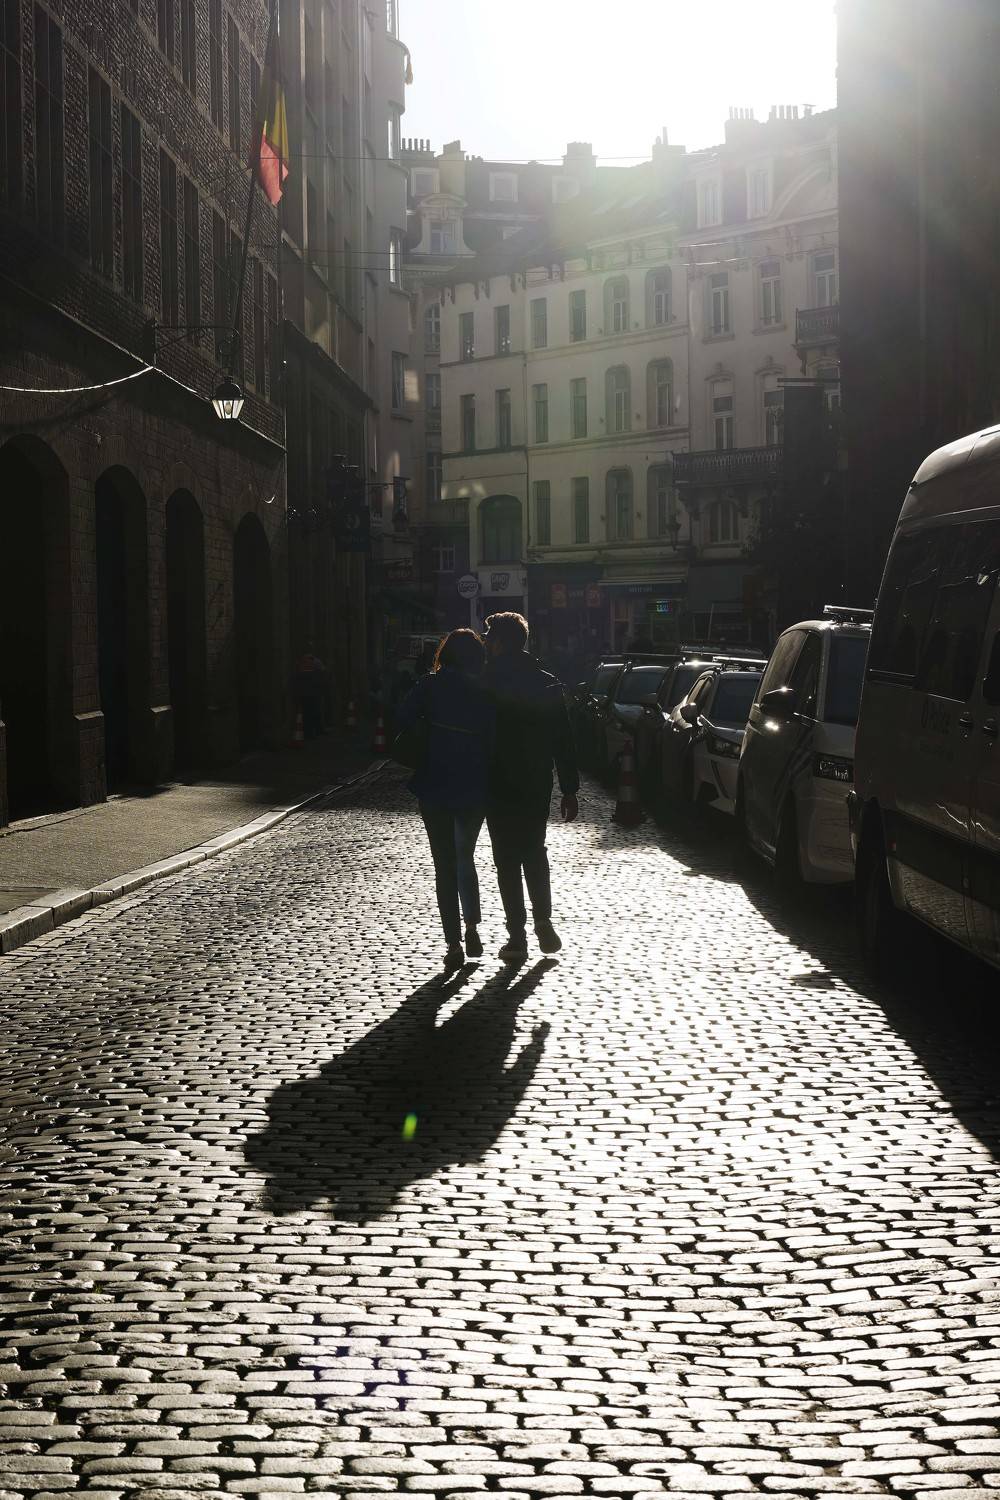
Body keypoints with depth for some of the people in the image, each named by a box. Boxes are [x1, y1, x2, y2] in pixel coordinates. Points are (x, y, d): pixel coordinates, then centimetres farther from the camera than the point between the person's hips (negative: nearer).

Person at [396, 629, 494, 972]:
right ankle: (472, 927, 11)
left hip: (435, 788, -1)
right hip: (474, 789, 1)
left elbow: (401, 722, -10)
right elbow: (496, 738, -4)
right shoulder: (485, 693, -3)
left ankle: (453, 944, 2)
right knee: (465, 857, 22)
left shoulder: (430, 686, -6)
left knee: (445, 865, 5)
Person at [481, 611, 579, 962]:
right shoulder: (548, 684, 2)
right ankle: (543, 923, 12)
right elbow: (564, 743, 2)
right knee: (534, 852, 20)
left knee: (507, 860, 3)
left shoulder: (486, 684, -11)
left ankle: (517, 937, 3)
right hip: (538, 786, 4)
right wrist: (570, 790, 5)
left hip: (499, 787, -4)